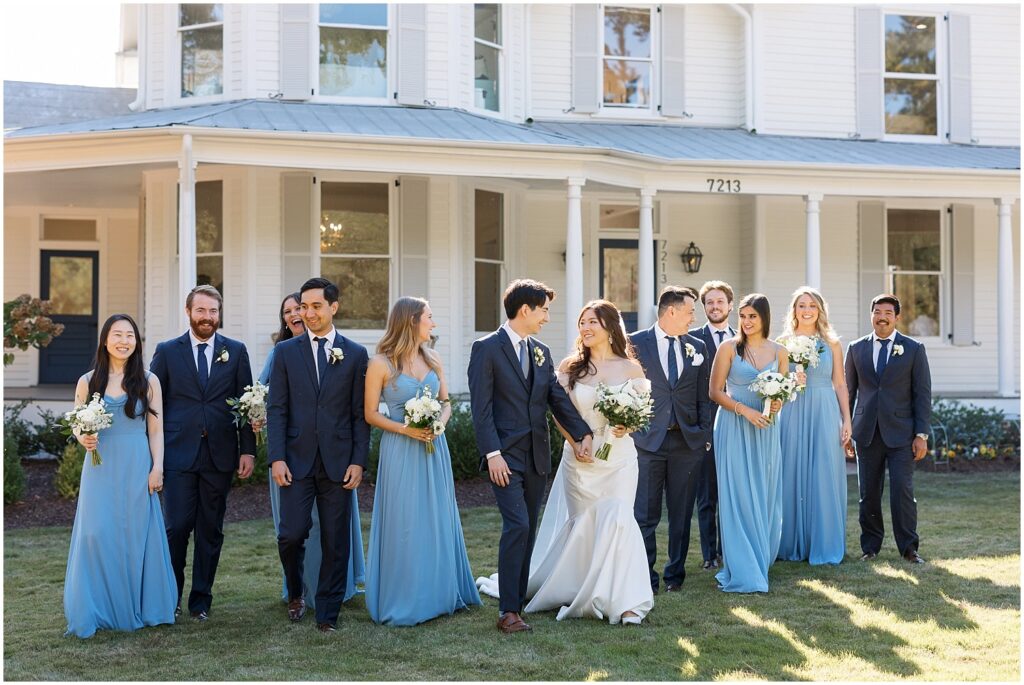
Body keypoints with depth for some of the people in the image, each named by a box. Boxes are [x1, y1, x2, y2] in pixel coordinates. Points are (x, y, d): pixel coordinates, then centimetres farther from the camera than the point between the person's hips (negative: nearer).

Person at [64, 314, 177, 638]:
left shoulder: (148, 381, 3)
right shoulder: (88, 382, 5)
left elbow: (156, 430, 4)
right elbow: (77, 426, 10)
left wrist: (157, 469, -4)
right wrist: (83, 439, -11)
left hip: (137, 469, 0)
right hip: (101, 468, 0)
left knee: (137, 534, 3)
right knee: (97, 535, -5)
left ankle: (138, 607, 15)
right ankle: (98, 611, 7)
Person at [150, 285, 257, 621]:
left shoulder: (236, 351, 7)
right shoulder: (167, 351, 4)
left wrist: (248, 450, 0)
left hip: (220, 455, 1)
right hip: (178, 454, -1)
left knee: (211, 530, 7)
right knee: (177, 527, -5)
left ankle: (201, 599, 18)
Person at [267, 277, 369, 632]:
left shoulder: (356, 354, 5)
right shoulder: (286, 351, 5)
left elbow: (361, 413, 4)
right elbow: (276, 409, 2)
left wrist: (358, 460, -4)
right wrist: (277, 457, -7)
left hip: (338, 463, 0)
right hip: (297, 460, 0)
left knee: (335, 542, 3)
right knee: (292, 534, -5)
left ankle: (327, 614, 15)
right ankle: (296, 593, 23)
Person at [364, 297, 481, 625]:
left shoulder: (433, 358, 7)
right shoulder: (381, 363, -8)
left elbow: (446, 402, 13)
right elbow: (370, 414, -5)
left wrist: (440, 422, -8)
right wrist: (405, 429, -17)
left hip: (434, 448, 5)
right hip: (400, 451, -5)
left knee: (438, 521, 11)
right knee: (404, 524, -1)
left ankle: (439, 593, 23)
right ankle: (404, 600, 11)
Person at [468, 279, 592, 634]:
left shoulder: (542, 352, 14)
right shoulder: (487, 348, -7)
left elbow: (558, 398, 11)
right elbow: (481, 407, -11)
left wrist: (583, 433, -2)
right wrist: (492, 454, -17)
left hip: (537, 456, 7)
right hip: (506, 455, -7)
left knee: (528, 530, 9)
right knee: (517, 526, -15)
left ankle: (518, 598, 19)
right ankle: (508, 611, -11)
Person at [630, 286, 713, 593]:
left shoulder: (697, 347, 10)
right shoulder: (636, 344, 0)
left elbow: (703, 396, 11)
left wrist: (705, 435, 5)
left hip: (688, 441, 3)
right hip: (648, 441, -3)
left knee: (681, 514, 9)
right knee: (645, 514, -1)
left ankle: (675, 574, 20)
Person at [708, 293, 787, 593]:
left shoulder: (779, 352, 7)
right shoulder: (729, 347, -3)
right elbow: (715, 392, -4)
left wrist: (778, 403, -8)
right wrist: (744, 409, -17)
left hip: (766, 430, 4)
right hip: (734, 430, -4)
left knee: (766, 498, 7)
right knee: (738, 497, -5)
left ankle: (760, 562, 20)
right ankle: (743, 573, -1)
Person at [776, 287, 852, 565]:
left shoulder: (831, 343, 7)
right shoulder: (782, 343, 5)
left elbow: (840, 385, 8)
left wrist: (847, 420, 2)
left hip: (825, 414, 0)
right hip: (792, 414, 0)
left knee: (824, 477, 1)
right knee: (792, 476, 2)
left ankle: (823, 544, 9)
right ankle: (793, 544, 11)